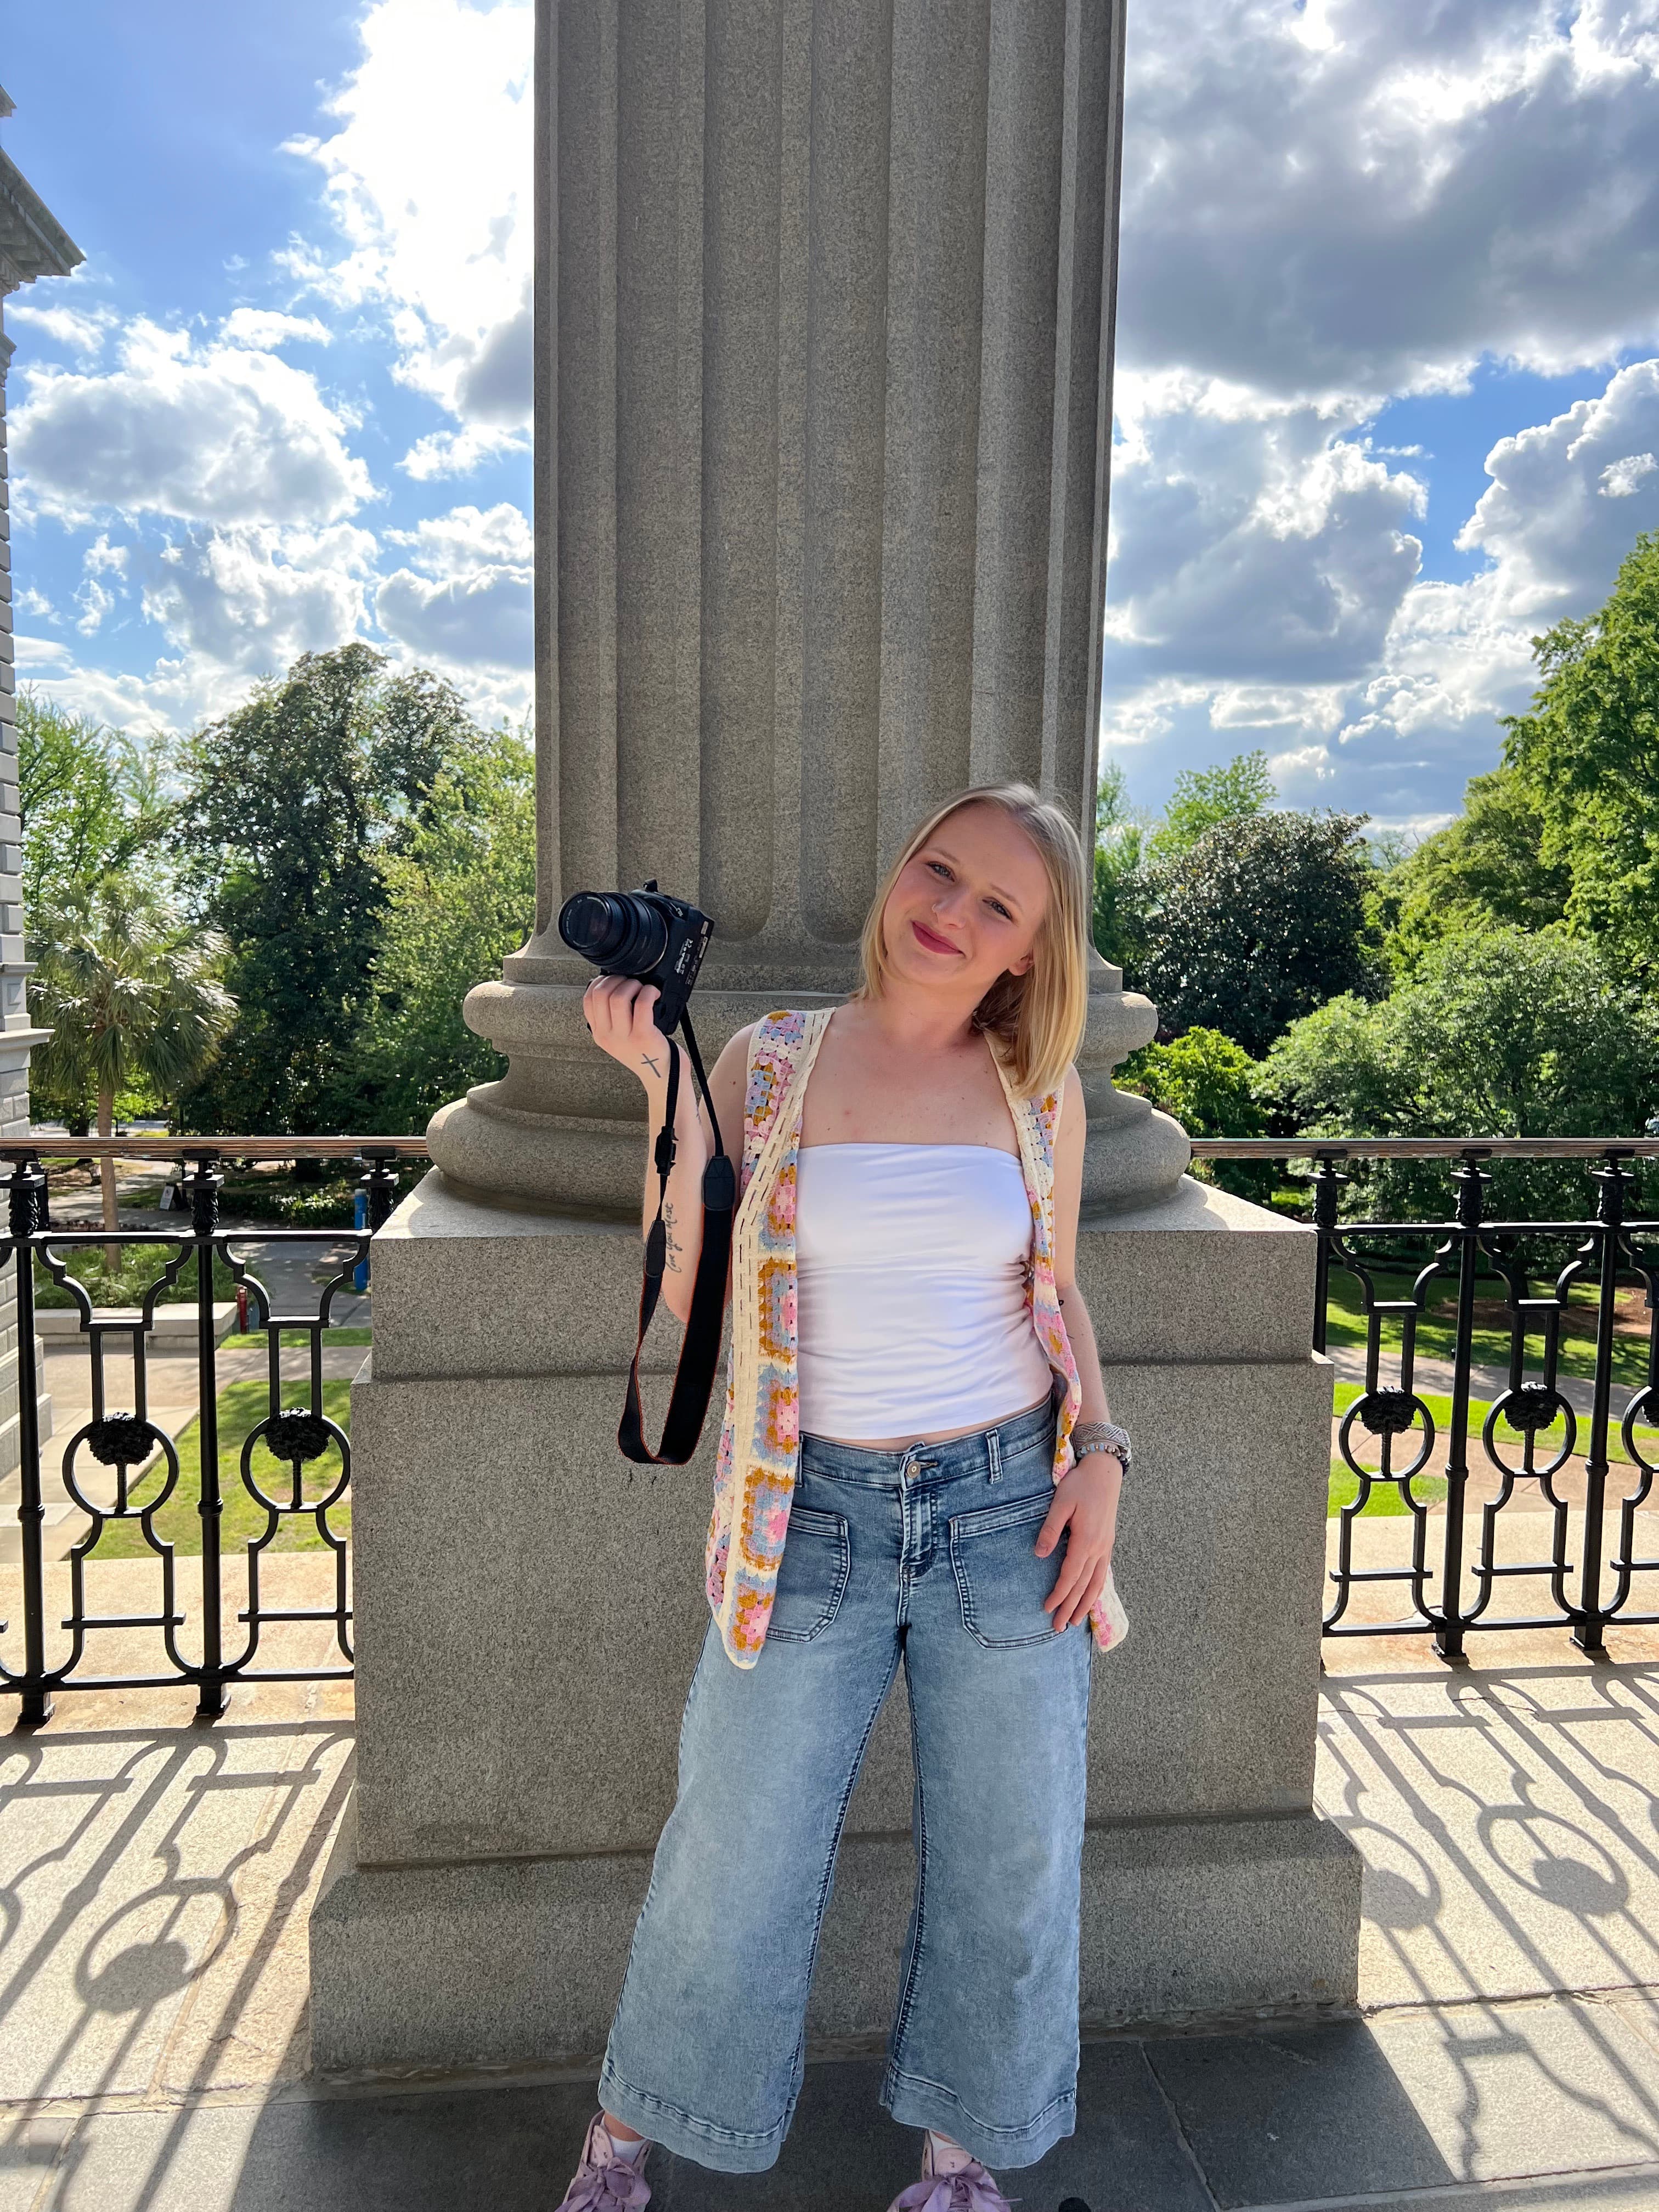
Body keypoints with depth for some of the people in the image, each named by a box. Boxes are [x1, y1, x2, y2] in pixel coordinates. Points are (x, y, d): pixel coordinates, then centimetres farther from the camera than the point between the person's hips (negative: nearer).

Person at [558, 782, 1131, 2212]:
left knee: (1008, 1863, 15)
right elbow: (683, 1294, -9)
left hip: (1006, 1508, 2)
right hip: (812, 1517, -1)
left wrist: (1100, 1457, -4)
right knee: (734, 1865, 11)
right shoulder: (767, 1063, -3)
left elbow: (1058, 1297, 9)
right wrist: (662, 1088, -16)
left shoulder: (1041, 1089, 1)